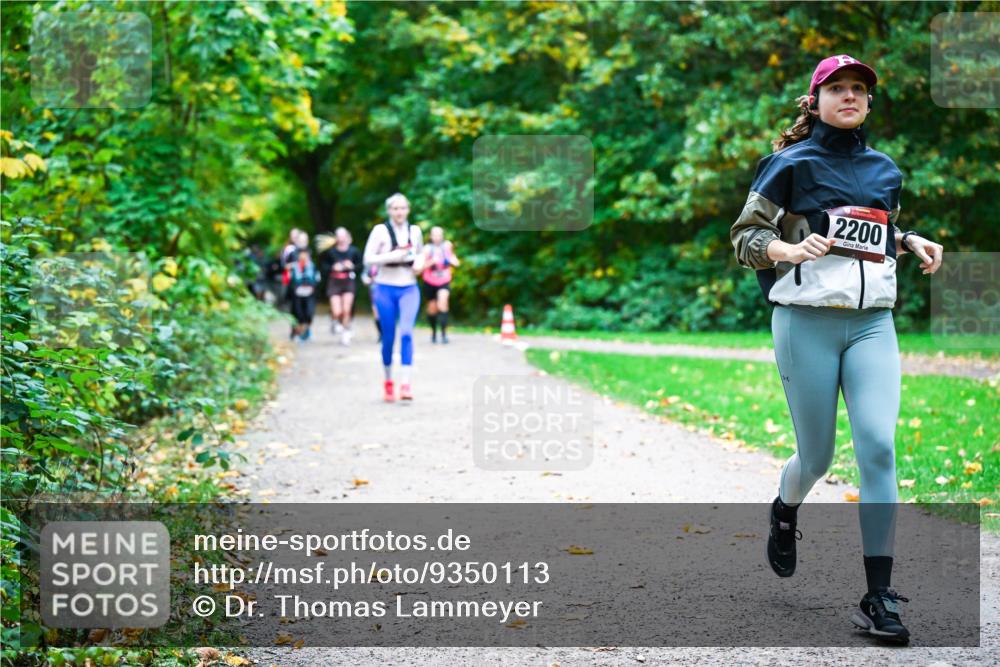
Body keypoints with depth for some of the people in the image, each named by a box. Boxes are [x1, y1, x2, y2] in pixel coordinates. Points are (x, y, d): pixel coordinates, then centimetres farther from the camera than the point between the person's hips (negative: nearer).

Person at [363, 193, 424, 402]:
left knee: (406, 333, -14)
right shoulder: (380, 230, -5)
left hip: (409, 289, 2)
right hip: (386, 288, -1)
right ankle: (388, 381, 24)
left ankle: (405, 384, -17)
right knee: (388, 337, 5)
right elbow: (368, 258, -7)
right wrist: (390, 257, -21)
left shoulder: (415, 231, 6)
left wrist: (420, 262, 0)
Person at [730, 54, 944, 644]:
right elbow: (745, 234, -2)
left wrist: (914, 242, 8)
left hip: (873, 323, 3)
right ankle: (785, 513, 43)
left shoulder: (885, 169, 14)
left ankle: (879, 597, -10)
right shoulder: (792, 163, -1)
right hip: (807, 322, -3)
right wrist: (790, 249, -21)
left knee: (879, 448, -13)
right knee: (817, 457, 5)